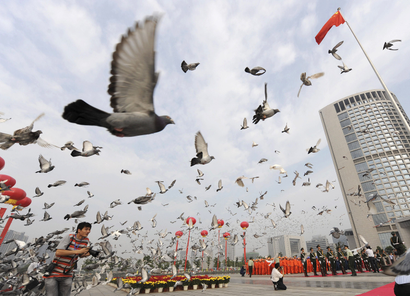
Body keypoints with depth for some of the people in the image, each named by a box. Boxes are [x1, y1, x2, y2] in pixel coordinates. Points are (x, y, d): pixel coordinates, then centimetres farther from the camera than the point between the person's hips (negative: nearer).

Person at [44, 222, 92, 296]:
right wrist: (77, 251, -29)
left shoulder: (86, 241, -3)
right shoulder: (69, 237, -18)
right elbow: (58, 252, -25)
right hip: (54, 272, -4)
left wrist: (85, 254, -12)